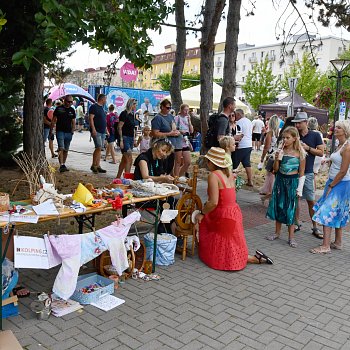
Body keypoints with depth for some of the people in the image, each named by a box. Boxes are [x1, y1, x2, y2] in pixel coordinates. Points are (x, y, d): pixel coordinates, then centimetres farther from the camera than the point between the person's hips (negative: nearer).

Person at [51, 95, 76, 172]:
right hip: (60, 131, -4)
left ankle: (63, 164, 20)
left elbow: (73, 122, 15)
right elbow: (53, 120, 4)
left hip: (68, 132, 4)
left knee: (66, 150, 9)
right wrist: (51, 130, 0)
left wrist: (72, 131, 5)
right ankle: (61, 165, -20)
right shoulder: (58, 108, 1)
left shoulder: (72, 110, 11)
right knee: (61, 149, -15)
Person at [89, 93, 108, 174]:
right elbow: (91, 118, -14)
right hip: (96, 131, -9)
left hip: (102, 132, 9)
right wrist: (93, 129, -22)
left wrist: (106, 130, 22)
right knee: (98, 147, -15)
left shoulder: (102, 108, 21)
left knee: (99, 149, 7)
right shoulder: (94, 107, -6)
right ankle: (93, 165, -6)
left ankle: (98, 166, 10)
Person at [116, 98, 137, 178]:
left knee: (124, 160, 12)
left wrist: (134, 139, 19)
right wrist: (121, 140, -19)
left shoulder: (132, 114, 14)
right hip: (125, 138, -8)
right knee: (129, 159, -13)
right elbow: (119, 127, -14)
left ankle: (118, 177, 20)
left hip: (130, 139, 8)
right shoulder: (124, 114, -11)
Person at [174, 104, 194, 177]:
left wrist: (189, 121, -2)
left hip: (186, 143, 6)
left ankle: (179, 177, 20)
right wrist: (180, 131, -23)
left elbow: (191, 131, 7)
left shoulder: (187, 118, 12)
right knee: (178, 163, 0)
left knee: (188, 163, 5)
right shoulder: (177, 118, -7)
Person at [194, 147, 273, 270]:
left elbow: (213, 202, -24)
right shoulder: (229, 173, 8)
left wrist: (202, 213, -9)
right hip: (234, 212, 8)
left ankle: (255, 258, 3)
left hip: (224, 217, -8)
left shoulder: (213, 175, -17)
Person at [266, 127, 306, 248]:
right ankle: (277, 232, 25)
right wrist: (277, 158, -14)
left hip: (292, 181, -3)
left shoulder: (300, 153, -7)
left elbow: (301, 173, -4)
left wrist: (299, 188, -7)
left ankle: (291, 237, 12)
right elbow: (275, 169, 3)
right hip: (280, 180, 3)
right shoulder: (281, 151, 1)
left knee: (290, 208, 1)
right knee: (278, 206, 10)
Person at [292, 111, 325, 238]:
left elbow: (321, 152, -2)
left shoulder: (315, 135, 0)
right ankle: (296, 222, 22)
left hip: (307, 173, -2)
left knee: (311, 201, 0)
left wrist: (308, 148, -14)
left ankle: (315, 227, 8)